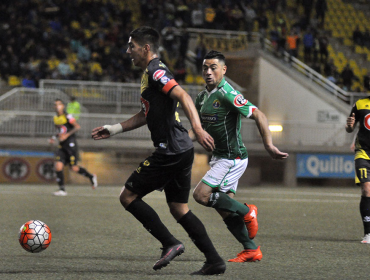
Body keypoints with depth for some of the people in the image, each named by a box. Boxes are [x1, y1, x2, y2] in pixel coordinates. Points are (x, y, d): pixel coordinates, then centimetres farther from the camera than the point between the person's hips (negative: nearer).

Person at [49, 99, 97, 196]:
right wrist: (54, 138, 10)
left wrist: (66, 135, -26)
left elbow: (77, 127, -19)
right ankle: (62, 189, -4)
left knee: (74, 168, -4)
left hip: (71, 145, -6)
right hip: (62, 147, 6)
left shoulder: (68, 117, -8)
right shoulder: (55, 118, 13)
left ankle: (91, 177, 21)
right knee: (58, 166, -11)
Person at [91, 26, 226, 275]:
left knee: (128, 197, -2)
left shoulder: (156, 71, -11)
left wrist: (197, 128, -38)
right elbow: (147, 114, 32)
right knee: (179, 208, 11)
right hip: (182, 151, 10)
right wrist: (114, 129, 32)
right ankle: (214, 261, 7)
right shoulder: (150, 73, 20)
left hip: (170, 152, -10)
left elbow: (183, 96, -25)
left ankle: (170, 244, -5)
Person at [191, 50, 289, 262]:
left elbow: (258, 115, -22)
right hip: (219, 157, 9)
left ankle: (247, 212, 0)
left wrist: (269, 145, -29)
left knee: (201, 195, -16)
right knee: (225, 210, 7)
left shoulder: (227, 94, -18)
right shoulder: (203, 96, 9)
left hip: (233, 158, -9)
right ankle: (252, 250, 16)